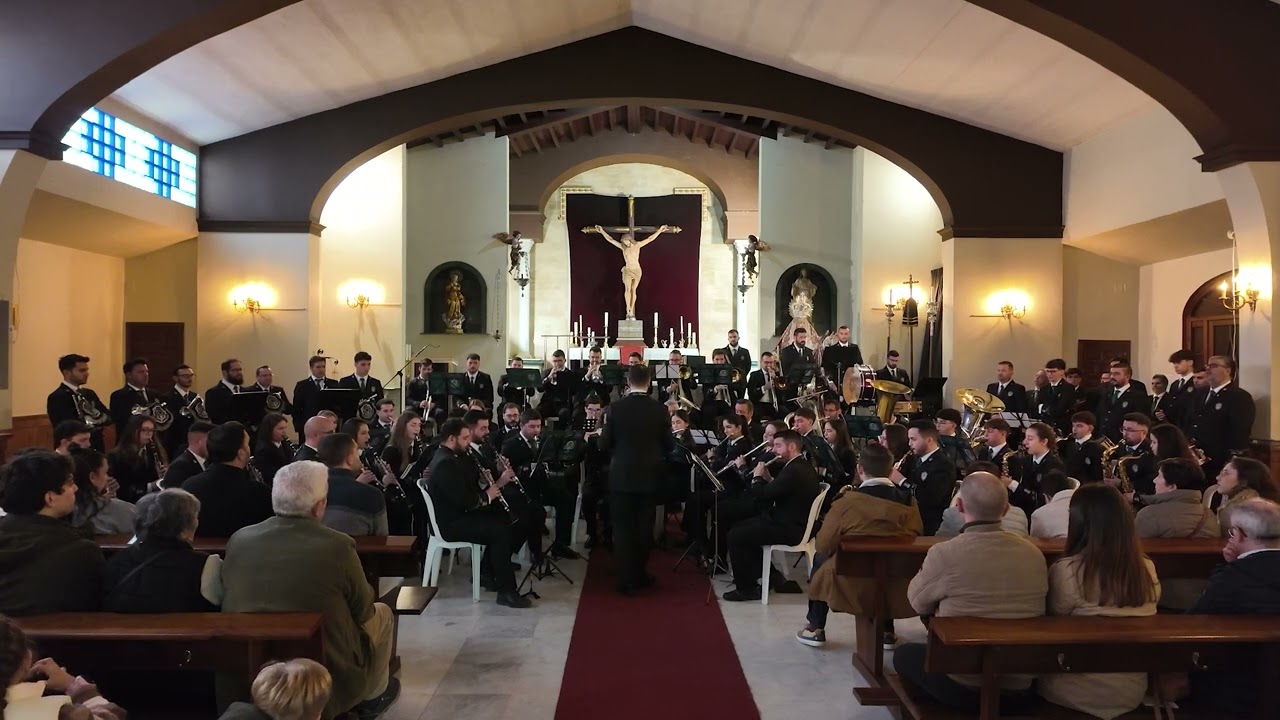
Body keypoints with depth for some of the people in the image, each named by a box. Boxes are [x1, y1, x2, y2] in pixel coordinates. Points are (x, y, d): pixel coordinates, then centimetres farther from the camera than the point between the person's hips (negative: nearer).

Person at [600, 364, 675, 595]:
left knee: (622, 526, 4)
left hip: (622, 475, -2)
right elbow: (669, 445, 0)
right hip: (649, 475, 2)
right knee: (644, 526, 12)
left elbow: (604, 443, -5)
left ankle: (626, 579, 2)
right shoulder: (659, 409, -6)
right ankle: (639, 574, 22)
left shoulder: (616, 407, -9)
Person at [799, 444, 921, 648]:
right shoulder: (909, 502, -5)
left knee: (821, 559, 24)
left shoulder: (847, 502, -16)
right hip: (900, 590, 3)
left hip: (855, 589, -3)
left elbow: (824, 546, -8)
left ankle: (815, 628, 29)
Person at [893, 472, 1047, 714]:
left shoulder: (945, 553, -20)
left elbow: (918, 602, -1)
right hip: (1022, 690, 5)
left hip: (962, 688, -4)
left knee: (904, 654, 24)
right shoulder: (1035, 554, -5)